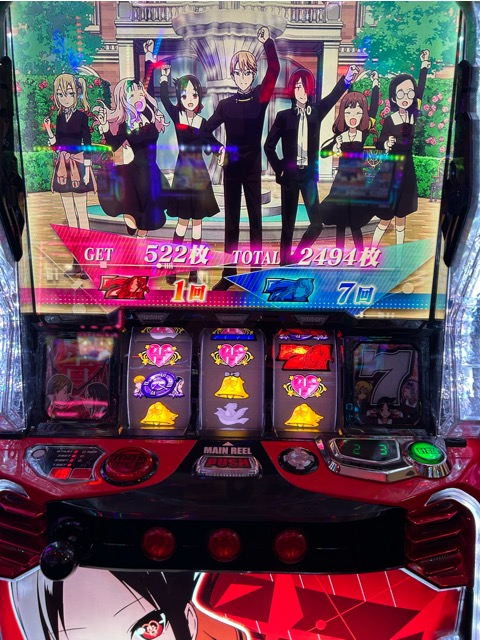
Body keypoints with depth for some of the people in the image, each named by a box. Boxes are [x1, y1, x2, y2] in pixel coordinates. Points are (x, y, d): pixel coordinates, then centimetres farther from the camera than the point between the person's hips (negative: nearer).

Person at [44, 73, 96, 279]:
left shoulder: (81, 116, -4)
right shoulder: (59, 117, 10)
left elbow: (87, 143, -6)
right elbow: (57, 145, 11)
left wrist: (87, 168, -11)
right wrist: (48, 130, -4)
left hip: (78, 166, -6)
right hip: (63, 167, 6)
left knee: (81, 212, -4)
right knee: (69, 213, 8)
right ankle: (77, 261, 16)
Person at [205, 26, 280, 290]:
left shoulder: (260, 97, -1)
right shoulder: (226, 104, 4)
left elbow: (274, 70, -16)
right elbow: (207, 129, 3)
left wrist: (268, 42, -28)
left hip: (253, 166, -2)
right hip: (231, 167, 2)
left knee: (255, 218, 3)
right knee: (231, 221, 6)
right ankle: (228, 274, 11)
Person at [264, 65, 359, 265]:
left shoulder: (316, 111, 5)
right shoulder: (284, 116, -2)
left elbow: (332, 97, -12)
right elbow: (269, 145, 1)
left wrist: (347, 78, -28)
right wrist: (279, 169, -2)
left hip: (309, 174, 3)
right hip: (290, 175, -2)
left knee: (316, 223, -2)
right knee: (288, 225, 3)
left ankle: (295, 259, 18)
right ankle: (285, 264, 15)